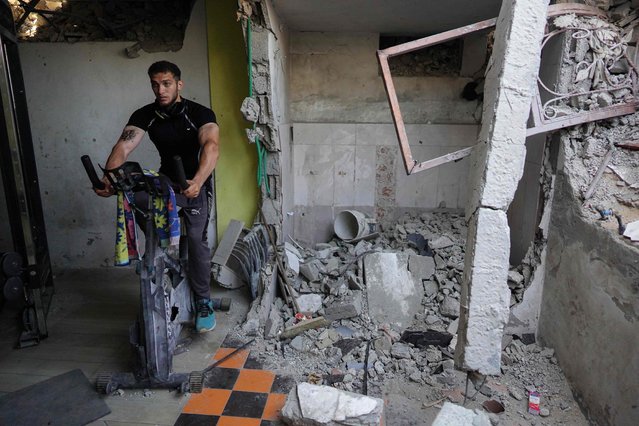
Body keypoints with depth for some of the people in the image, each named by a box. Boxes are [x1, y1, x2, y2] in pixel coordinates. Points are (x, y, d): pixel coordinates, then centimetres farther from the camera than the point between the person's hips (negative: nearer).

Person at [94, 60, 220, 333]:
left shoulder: (200, 113, -19)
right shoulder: (145, 115, -8)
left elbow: (211, 146, -36)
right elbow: (123, 146, -21)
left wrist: (197, 182, -54)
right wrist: (108, 178, -40)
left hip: (196, 182, -4)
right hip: (166, 180, 4)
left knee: (196, 239, -13)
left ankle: (204, 302, 4)